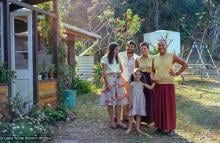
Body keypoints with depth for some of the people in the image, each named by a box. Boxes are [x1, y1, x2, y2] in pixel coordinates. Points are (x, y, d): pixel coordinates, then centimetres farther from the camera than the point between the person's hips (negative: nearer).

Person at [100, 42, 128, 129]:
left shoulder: (118, 58, 12)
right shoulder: (105, 58, -5)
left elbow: (121, 68, 22)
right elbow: (104, 72, -9)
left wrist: (120, 72, -1)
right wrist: (107, 84, -15)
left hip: (118, 80, 5)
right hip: (109, 80, -5)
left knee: (119, 100, 1)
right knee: (110, 101, -2)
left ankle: (118, 121, 8)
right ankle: (112, 121, 7)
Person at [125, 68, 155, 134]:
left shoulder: (142, 83, 2)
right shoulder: (132, 84, -3)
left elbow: (150, 87, 2)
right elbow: (130, 93, -1)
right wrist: (130, 103, -2)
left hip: (140, 100, 2)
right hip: (134, 100, -2)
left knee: (139, 114, 7)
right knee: (132, 114, 0)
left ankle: (138, 128, 18)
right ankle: (130, 128, 12)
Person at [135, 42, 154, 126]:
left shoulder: (152, 58, -1)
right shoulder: (137, 59, 5)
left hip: (150, 80, -2)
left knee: (150, 99, 1)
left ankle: (150, 119, 12)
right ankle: (141, 118, 16)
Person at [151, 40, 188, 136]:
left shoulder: (172, 56, -2)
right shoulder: (155, 58, 10)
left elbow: (185, 64, -1)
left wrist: (177, 73, -7)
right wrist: (152, 77, -1)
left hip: (169, 85, -4)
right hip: (157, 85, 4)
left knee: (169, 106, 0)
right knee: (158, 106, 5)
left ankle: (171, 128, 10)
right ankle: (160, 126, 18)